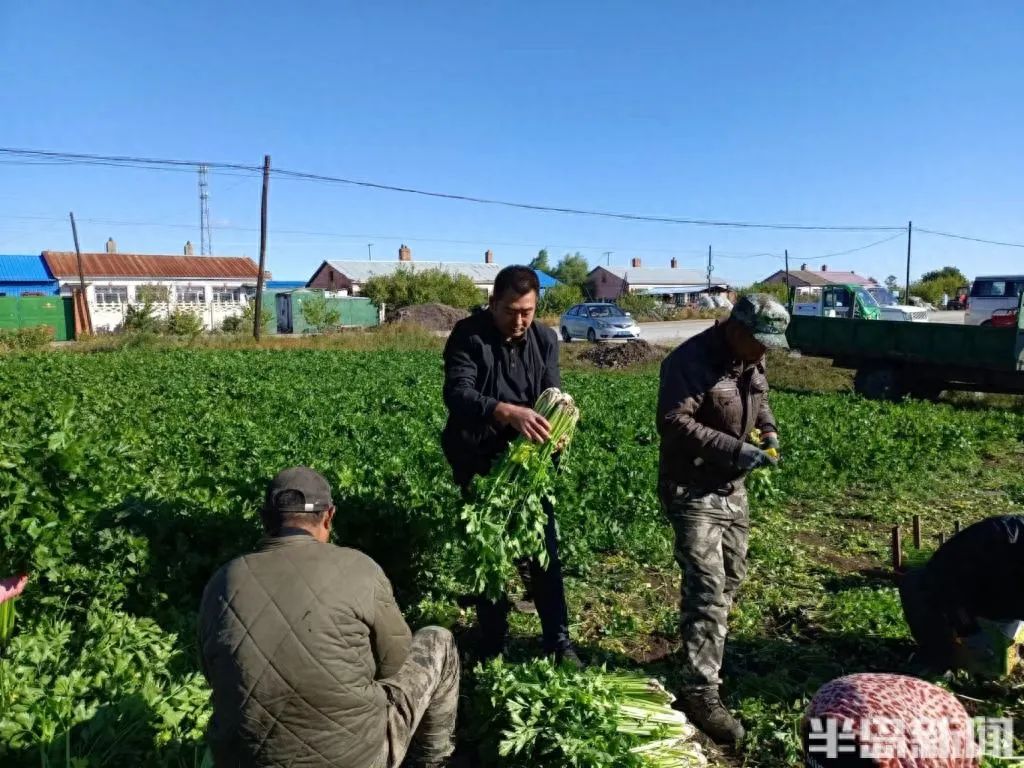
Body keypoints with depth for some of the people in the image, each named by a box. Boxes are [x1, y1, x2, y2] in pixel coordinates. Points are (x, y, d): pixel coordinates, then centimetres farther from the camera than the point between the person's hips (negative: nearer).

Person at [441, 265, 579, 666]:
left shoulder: (544, 339, 1)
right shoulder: (468, 336, -13)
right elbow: (457, 395, -27)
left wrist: (558, 425, -28)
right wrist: (507, 412, -44)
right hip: (479, 463, -3)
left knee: (544, 553, 9)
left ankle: (559, 642, 24)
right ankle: (492, 649, 25)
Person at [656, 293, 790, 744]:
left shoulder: (751, 361, 5)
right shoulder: (691, 361, -23)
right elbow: (673, 423, -30)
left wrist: (768, 428, 1)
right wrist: (735, 449, -30)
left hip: (732, 487, 9)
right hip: (692, 489, -9)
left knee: (731, 576, 21)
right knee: (707, 590, -10)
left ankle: (703, 652, 42)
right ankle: (700, 693, 0)